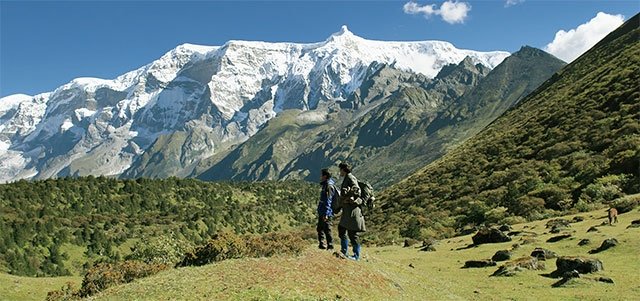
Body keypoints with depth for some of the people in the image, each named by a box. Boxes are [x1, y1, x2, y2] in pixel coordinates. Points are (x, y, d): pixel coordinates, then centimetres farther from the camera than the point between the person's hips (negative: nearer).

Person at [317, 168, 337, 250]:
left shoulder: (329, 186, -15)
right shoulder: (325, 185, 16)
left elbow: (328, 201, -20)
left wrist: (326, 214, -22)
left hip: (326, 213, -10)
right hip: (321, 212, 10)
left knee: (327, 229, -6)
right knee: (320, 228, 16)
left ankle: (330, 246, 0)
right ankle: (321, 245, 25)